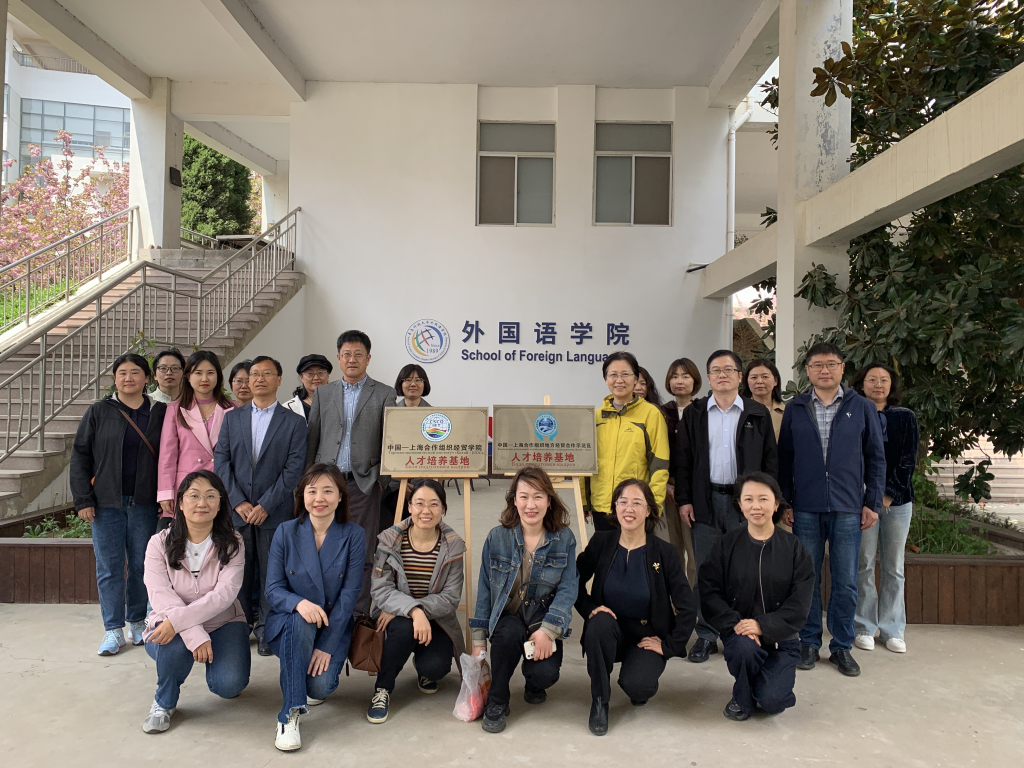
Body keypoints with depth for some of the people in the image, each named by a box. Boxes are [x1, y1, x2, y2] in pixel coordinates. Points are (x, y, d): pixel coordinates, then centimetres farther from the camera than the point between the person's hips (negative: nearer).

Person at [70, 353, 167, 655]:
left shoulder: (159, 413, 3)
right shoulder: (98, 412, 2)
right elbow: (80, 456, 2)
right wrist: (83, 499, -4)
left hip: (144, 504, 0)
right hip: (107, 503, 0)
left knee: (141, 564, 8)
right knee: (109, 566, 4)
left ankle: (138, 622, 23)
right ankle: (113, 630, 13)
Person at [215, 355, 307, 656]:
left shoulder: (294, 422, 3)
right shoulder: (232, 418, 11)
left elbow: (294, 469, -4)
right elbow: (221, 461, 5)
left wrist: (266, 505, -11)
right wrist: (238, 502, -7)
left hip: (274, 511, -2)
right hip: (236, 510, 2)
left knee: (271, 572, 3)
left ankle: (267, 631, 15)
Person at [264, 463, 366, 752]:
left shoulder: (354, 535, -8)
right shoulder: (286, 532, -5)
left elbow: (349, 594, -11)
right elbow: (273, 589, -8)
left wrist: (326, 646, -19)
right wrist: (299, 603, -31)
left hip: (334, 627, 0)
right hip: (289, 625, 0)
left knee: (321, 685, -23)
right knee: (300, 620, -34)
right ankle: (290, 715, -25)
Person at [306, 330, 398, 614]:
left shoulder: (384, 394, 5)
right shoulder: (323, 393, 13)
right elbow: (311, 439, 13)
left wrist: (383, 477, -4)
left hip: (364, 483, -2)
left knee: (362, 555, 1)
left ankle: (359, 614, 11)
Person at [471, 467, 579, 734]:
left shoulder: (564, 539, -5)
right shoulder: (497, 537, -4)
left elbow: (568, 589, -9)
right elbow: (484, 589, 2)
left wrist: (547, 630, -22)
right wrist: (479, 639, 0)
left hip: (544, 623, 0)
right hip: (506, 619, 0)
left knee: (545, 672, -26)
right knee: (510, 631, -34)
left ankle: (534, 686, 16)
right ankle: (496, 703, -7)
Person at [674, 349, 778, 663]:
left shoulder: (759, 414, 7)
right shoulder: (693, 414, 8)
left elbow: (771, 460, 5)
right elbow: (683, 460, 6)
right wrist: (684, 500, -1)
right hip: (706, 501, 1)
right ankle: (706, 635, 16)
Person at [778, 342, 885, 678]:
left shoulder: (861, 407, 4)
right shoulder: (795, 409, 5)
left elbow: (876, 458, 6)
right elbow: (784, 459, 7)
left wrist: (872, 502, 1)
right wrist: (785, 502, 3)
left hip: (848, 509, 0)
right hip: (806, 509, 0)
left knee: (846, 583, 6)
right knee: (807, 579, 8)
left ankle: (842, 646, 21)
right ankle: (809, 642, 21)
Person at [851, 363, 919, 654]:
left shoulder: (906, 418, 9)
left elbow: (908, 460, 3)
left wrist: (889, 495, -7)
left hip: (897, 501, 2)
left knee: (894, 568, 7)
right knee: (863, 565, 0)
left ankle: (892, 630, 17)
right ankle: (864, 628, 11)